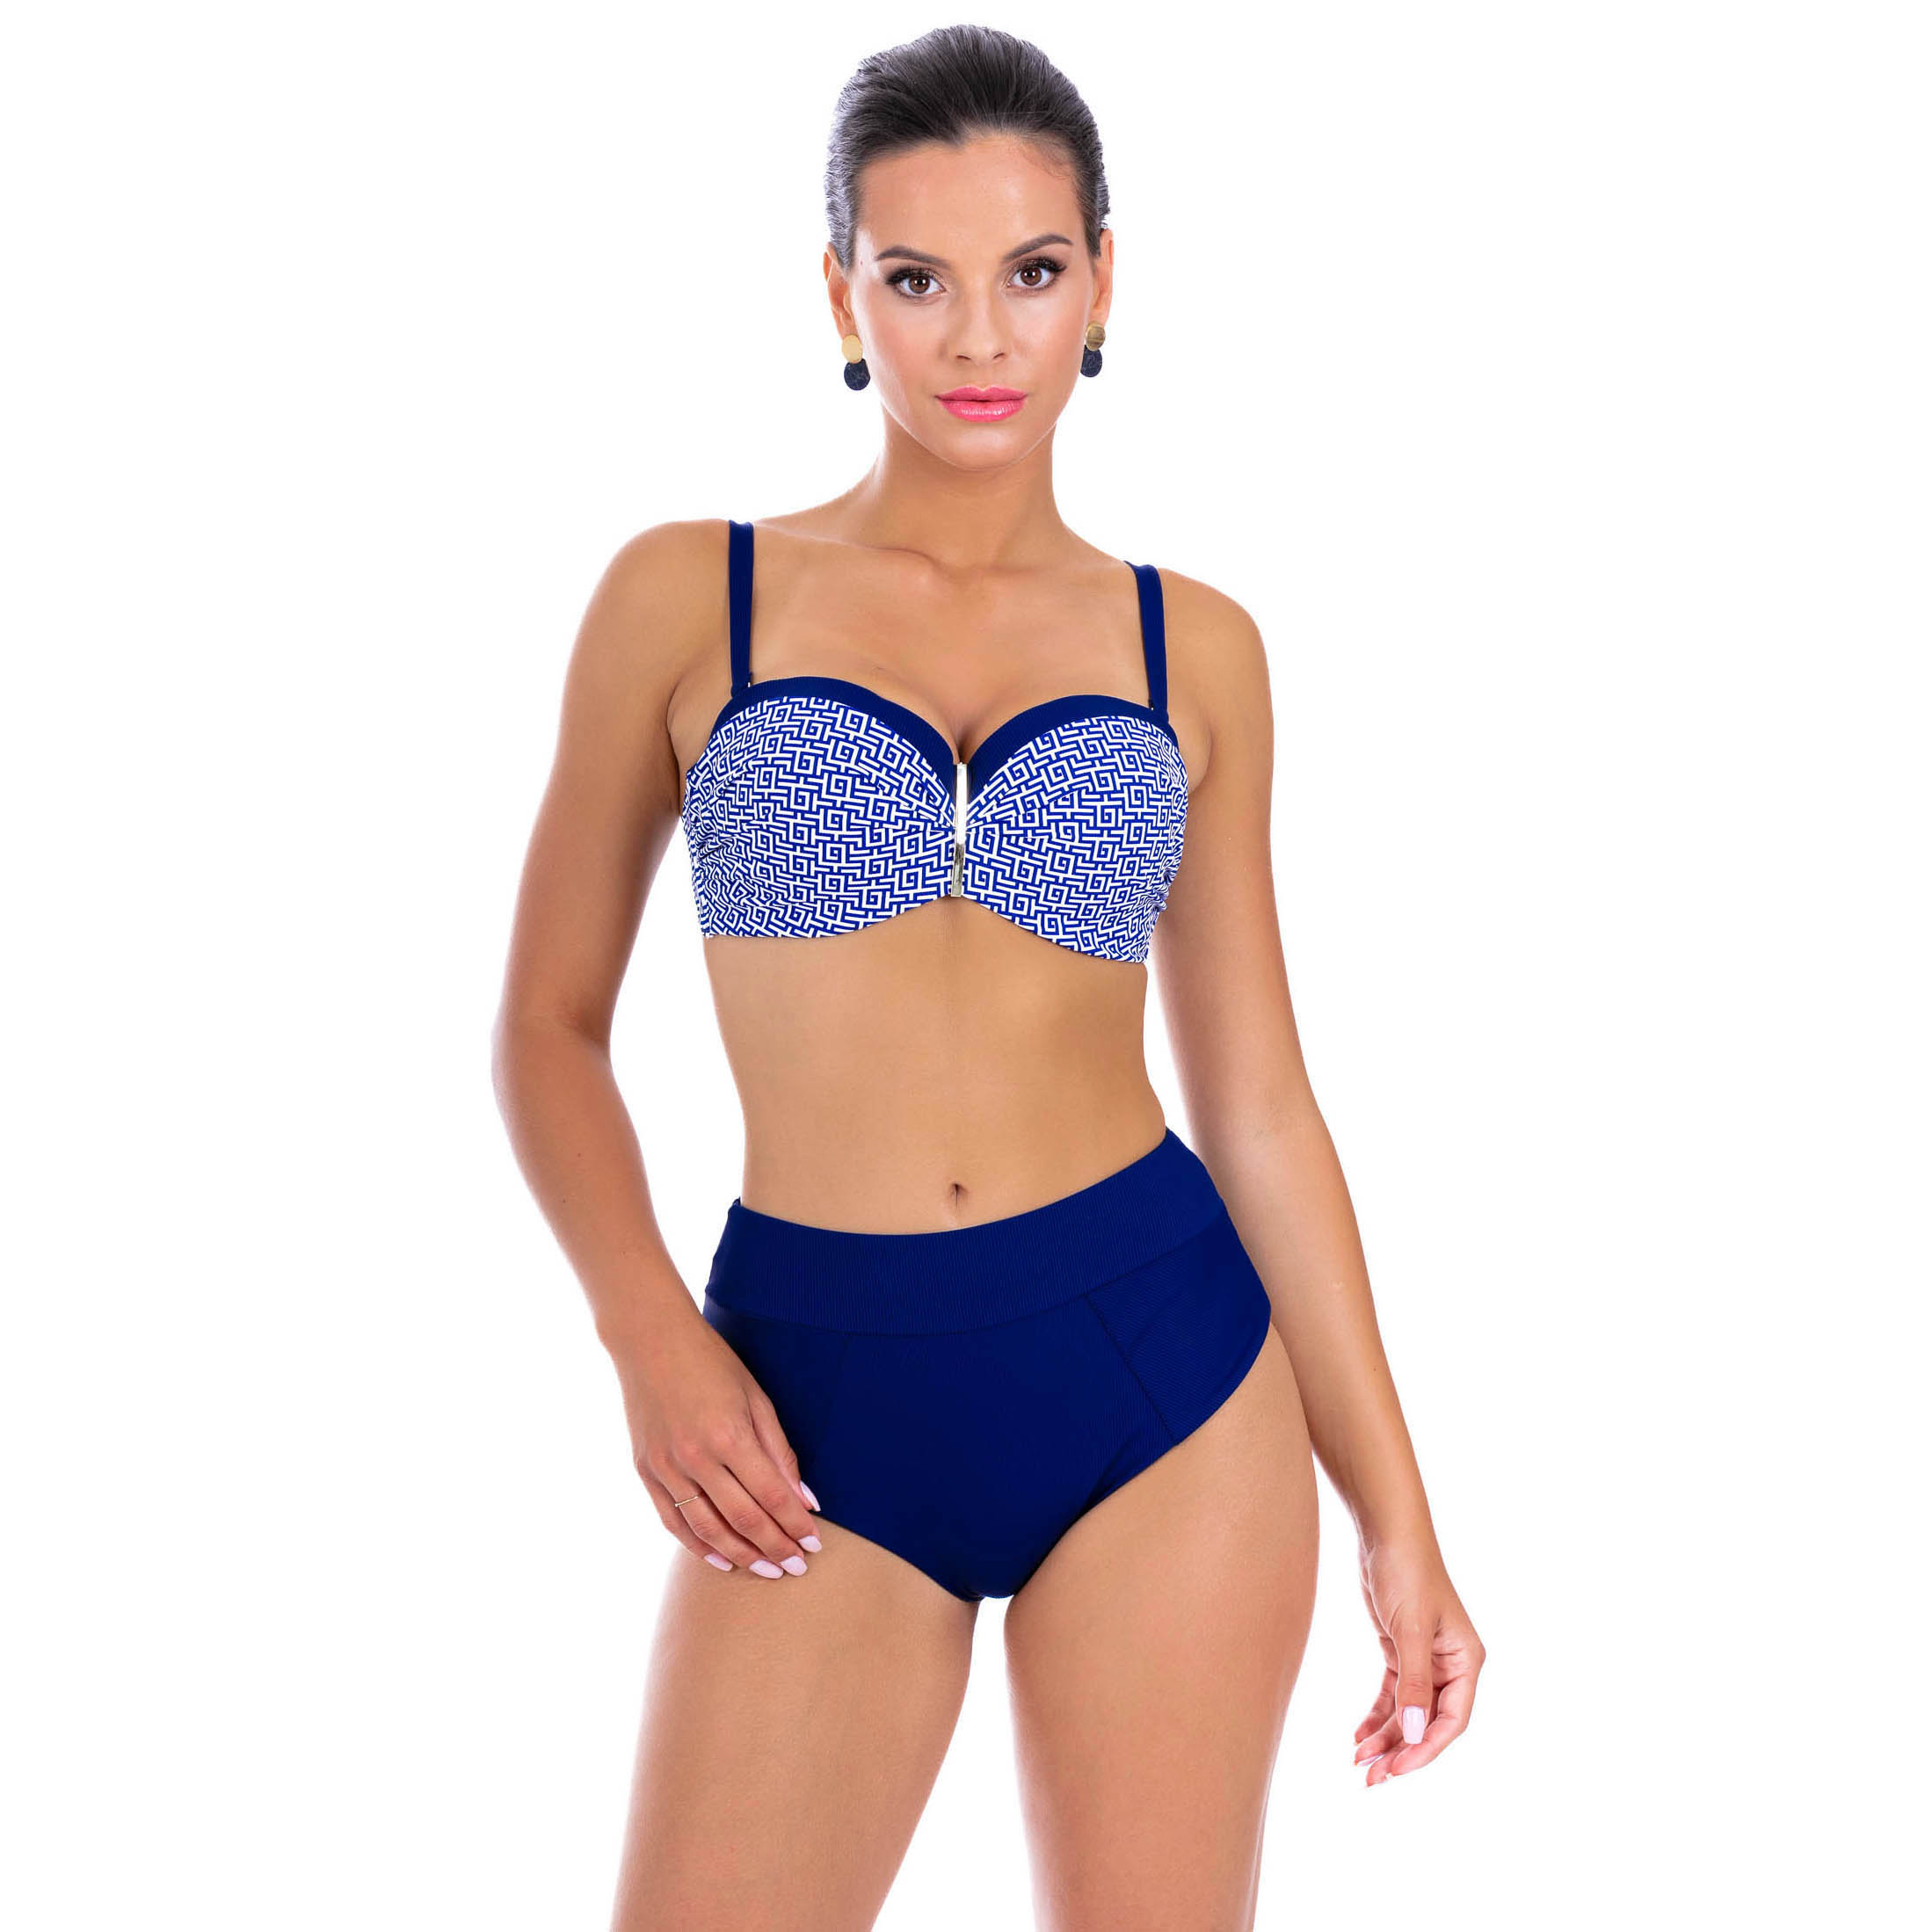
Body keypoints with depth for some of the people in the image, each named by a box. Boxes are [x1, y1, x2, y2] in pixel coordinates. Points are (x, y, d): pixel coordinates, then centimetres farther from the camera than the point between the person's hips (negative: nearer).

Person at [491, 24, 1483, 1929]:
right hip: (821, 1413, -1)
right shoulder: (689, 594, 3)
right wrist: (650, 1336, -9)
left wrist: (1397, 1515, 7)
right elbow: (550, 1021, 7)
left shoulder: (1190, 645, 7)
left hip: (1163, 1363, 1)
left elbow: (1258, 1103, 9)